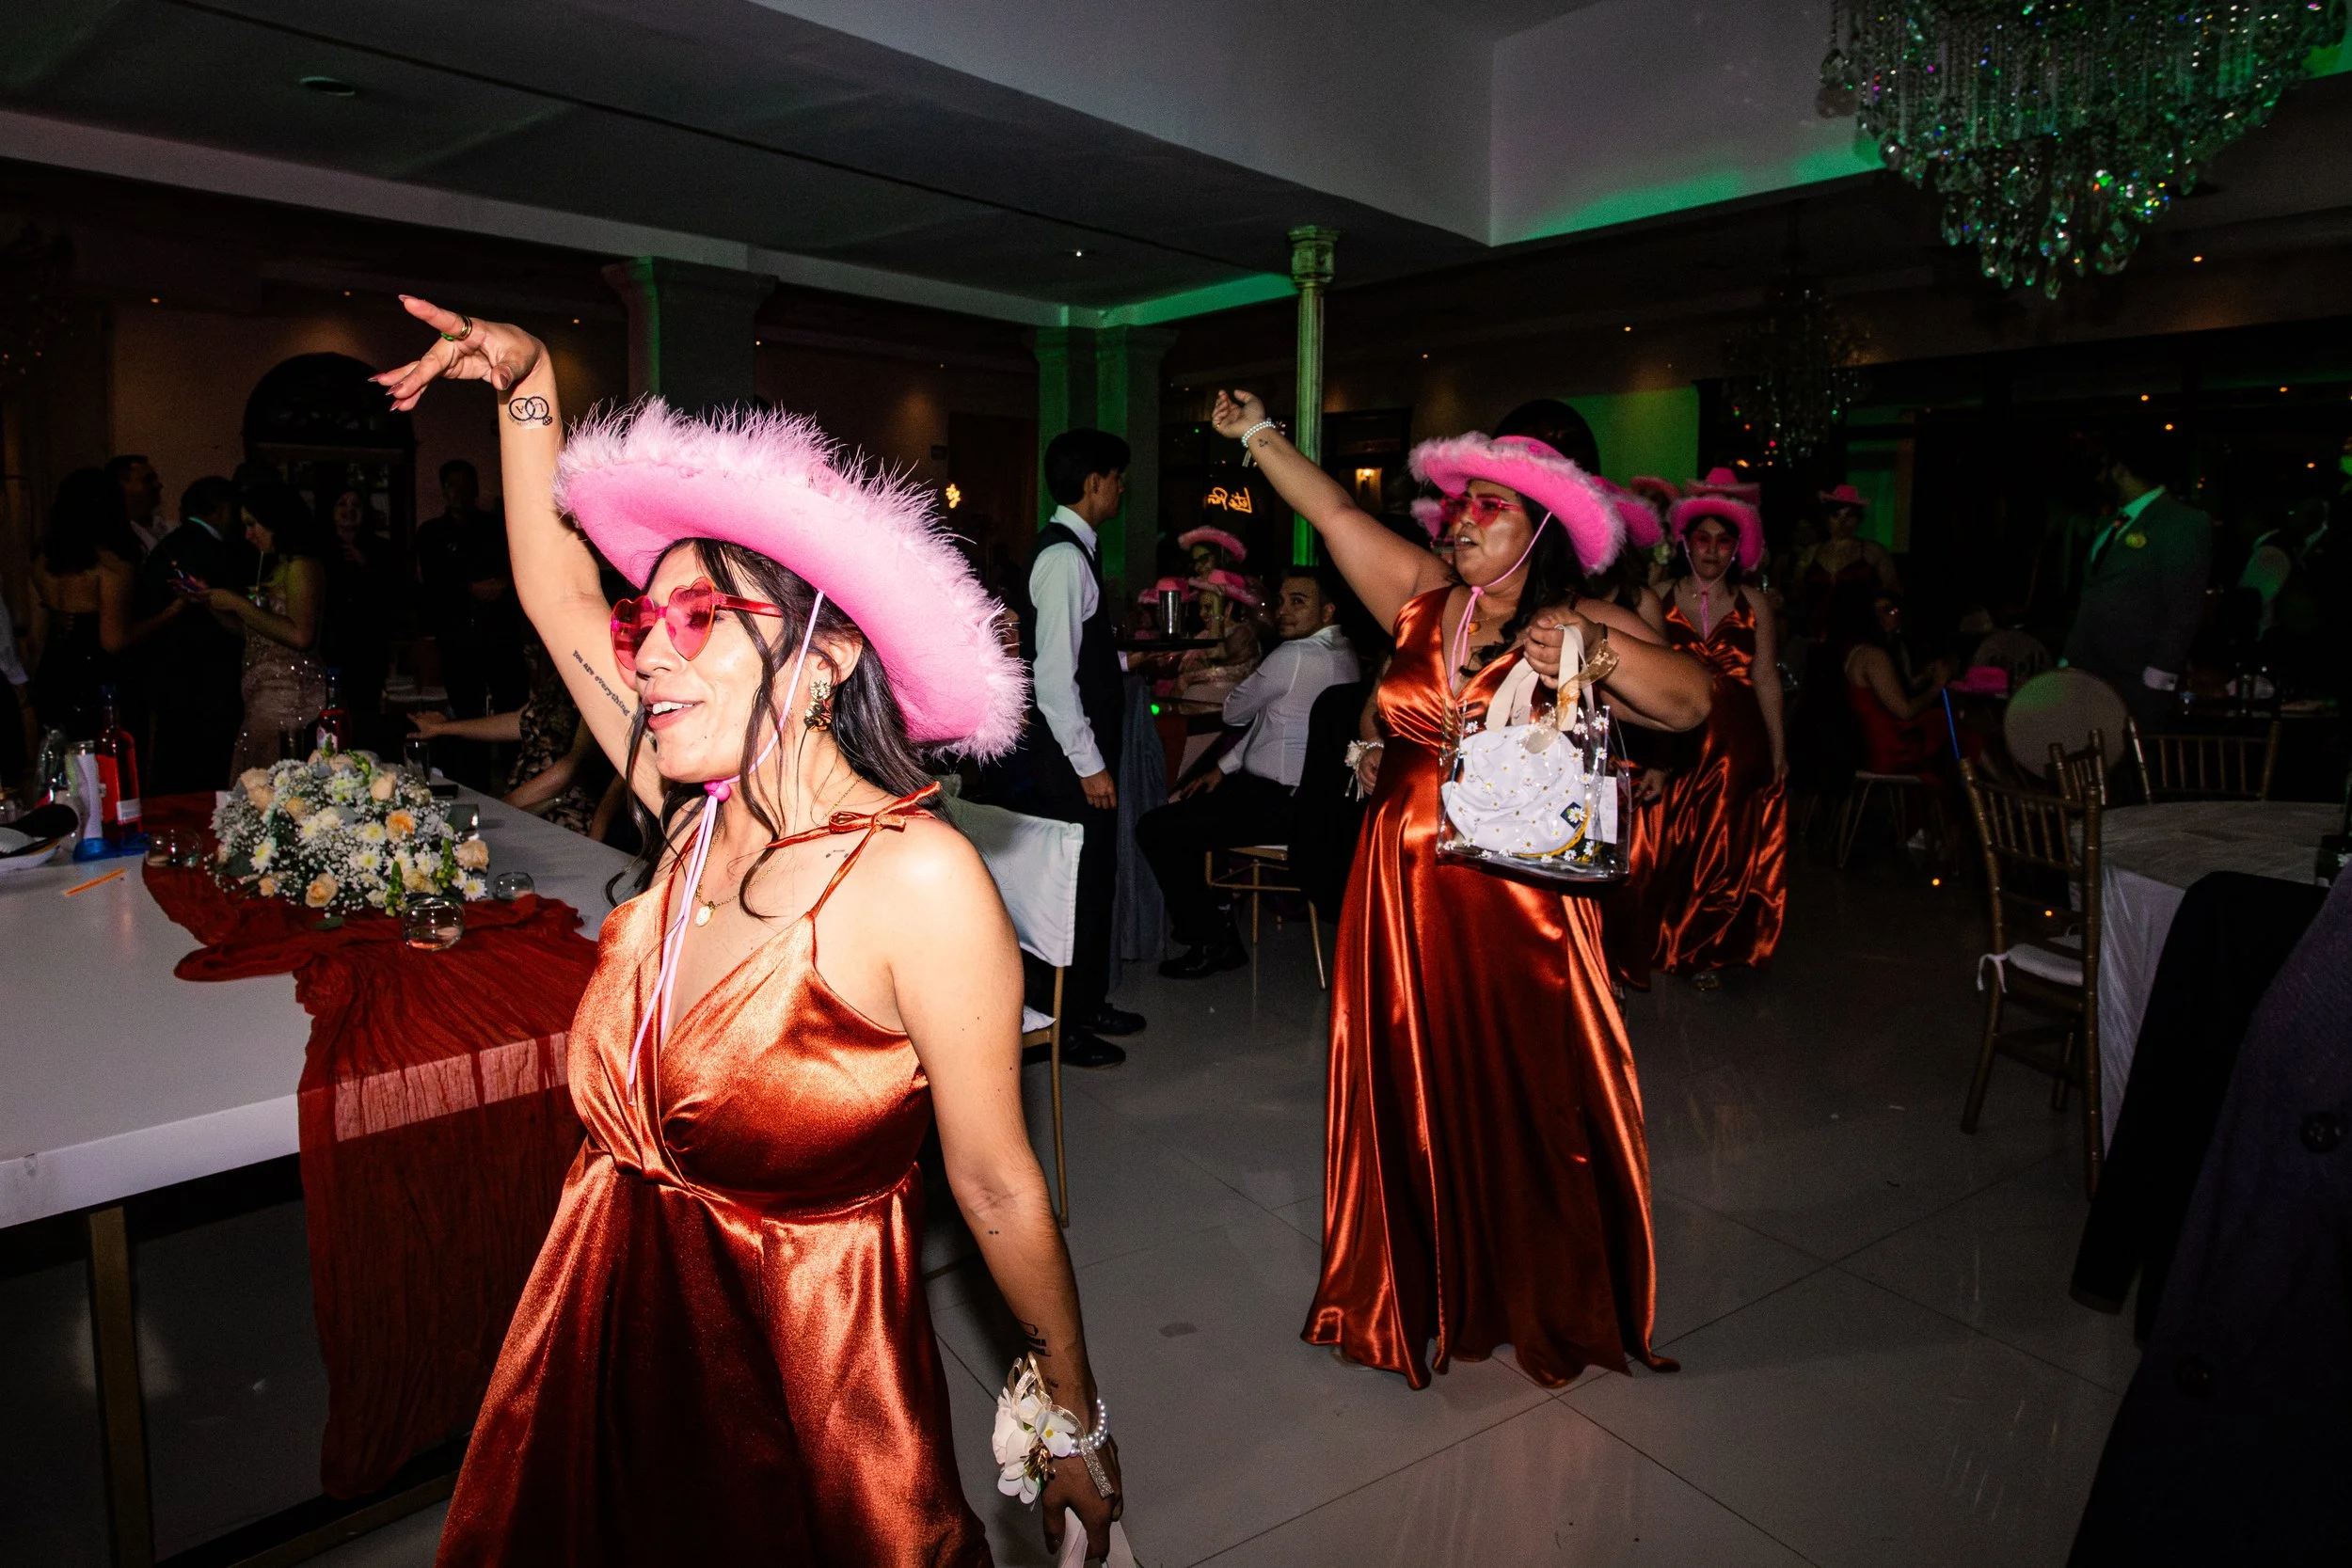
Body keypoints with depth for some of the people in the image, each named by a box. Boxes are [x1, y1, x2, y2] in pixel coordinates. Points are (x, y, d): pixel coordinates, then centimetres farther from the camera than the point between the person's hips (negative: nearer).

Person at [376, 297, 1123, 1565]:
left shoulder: (914, 877, -24)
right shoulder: (695, 819, -5)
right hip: (611, 1329, 6)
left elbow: (996, 1186, -18)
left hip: (803, 1367, -6)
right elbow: (557, 592, 7)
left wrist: (1076, 1419, -9)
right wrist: (526, 384, 5)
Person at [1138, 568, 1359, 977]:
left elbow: (1234, 711, -6)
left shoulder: (1294, 656, -20)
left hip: (1280, 803, -11)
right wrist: (1224, 766, 15)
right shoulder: (1340, 654, 12)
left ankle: (1211, 941, 1)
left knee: (1154, 830, -9)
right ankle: (1214, 914, 26)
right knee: (1184, 807, 23)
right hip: (1306, 792, 11)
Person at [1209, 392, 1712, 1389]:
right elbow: (1335, 513, 10)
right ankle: (1414, 1287, 34)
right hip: (1402, 896, 4)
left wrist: (1595, 649, -29)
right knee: (1409, 1095, 13)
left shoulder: (1586, 630, -4)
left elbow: (1690, 701, -16)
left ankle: (1548, 1299, 31)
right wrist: (1257, 436, 13)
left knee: (1527, 1102, 8)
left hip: (1517, 904, -3)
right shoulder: (1423, 602, 7)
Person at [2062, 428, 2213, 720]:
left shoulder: (2185, 523, -7)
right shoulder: (2115, 522, 17)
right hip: (2087, 675, 7)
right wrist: (2069, 659, 15)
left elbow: (2184, 611, -12)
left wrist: (2156, 681, -16)